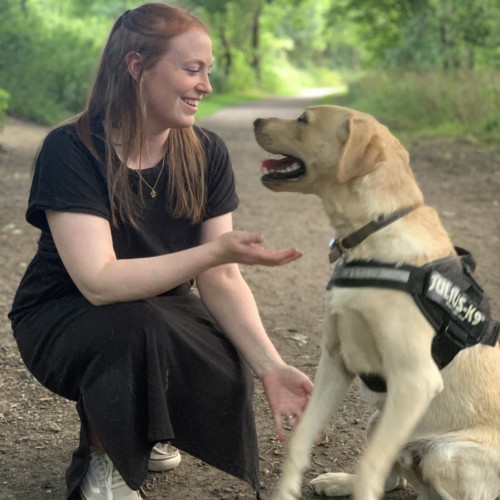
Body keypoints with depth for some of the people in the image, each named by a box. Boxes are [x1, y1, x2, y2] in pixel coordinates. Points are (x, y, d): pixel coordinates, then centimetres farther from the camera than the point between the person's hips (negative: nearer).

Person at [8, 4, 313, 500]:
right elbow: (99, 282, -33)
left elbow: (220, 279, -12)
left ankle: (146, 431, 13)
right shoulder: (72, 150, -23)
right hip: (62, 318, -4)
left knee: (229, 377, -23)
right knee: (137, 326, -36)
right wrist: (217, 250, -41)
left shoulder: (206, 153, -9)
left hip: (161, 310, 5)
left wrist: (270, 364, -27)